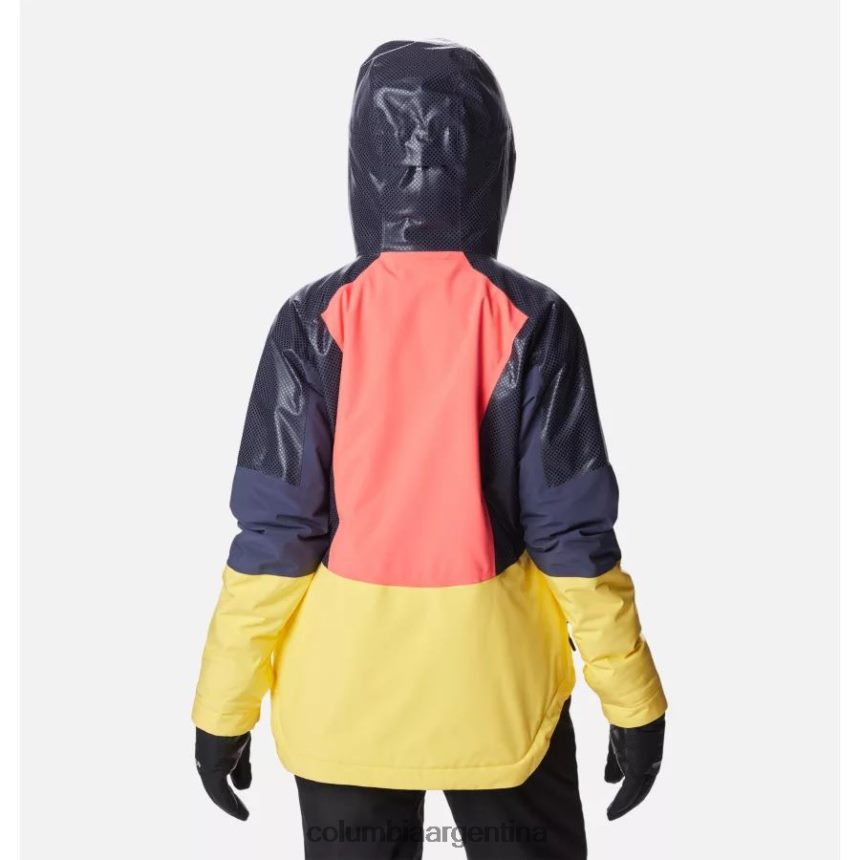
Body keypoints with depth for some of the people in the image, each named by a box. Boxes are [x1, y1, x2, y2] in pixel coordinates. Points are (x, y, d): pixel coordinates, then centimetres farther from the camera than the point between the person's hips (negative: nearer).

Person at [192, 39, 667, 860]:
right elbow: (572, 530, -11)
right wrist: (632, 698, 0)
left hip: (343, 687, 1)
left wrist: (225, 704, 0)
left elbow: (275, 529, -11)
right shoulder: (532, 320, -12)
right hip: (496, 681, 0)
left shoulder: (315, 319, -11)